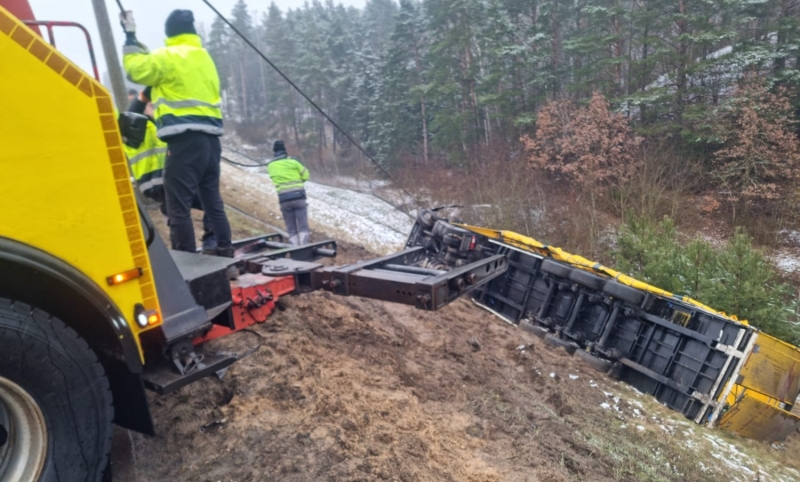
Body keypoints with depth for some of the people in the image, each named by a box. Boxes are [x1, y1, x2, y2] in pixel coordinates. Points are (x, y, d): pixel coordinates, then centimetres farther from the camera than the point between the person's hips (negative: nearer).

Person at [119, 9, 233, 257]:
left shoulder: (169, 56, -2)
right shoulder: (204, 57, 21)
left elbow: (136, 69, 1)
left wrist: (130, 37, 12)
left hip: (185, 139, -8)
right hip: (211, 138, 8)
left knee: (179, 206, -6)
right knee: (212, 200, 13)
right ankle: (225, 254, 17)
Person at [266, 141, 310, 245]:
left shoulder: (270, 166, 8)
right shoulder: (292, 162, -1)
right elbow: (305, 175, 5)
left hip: (284, 199, 3)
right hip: (298, 196, -2)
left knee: (291, 229, 9)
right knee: (303, 226, -2)